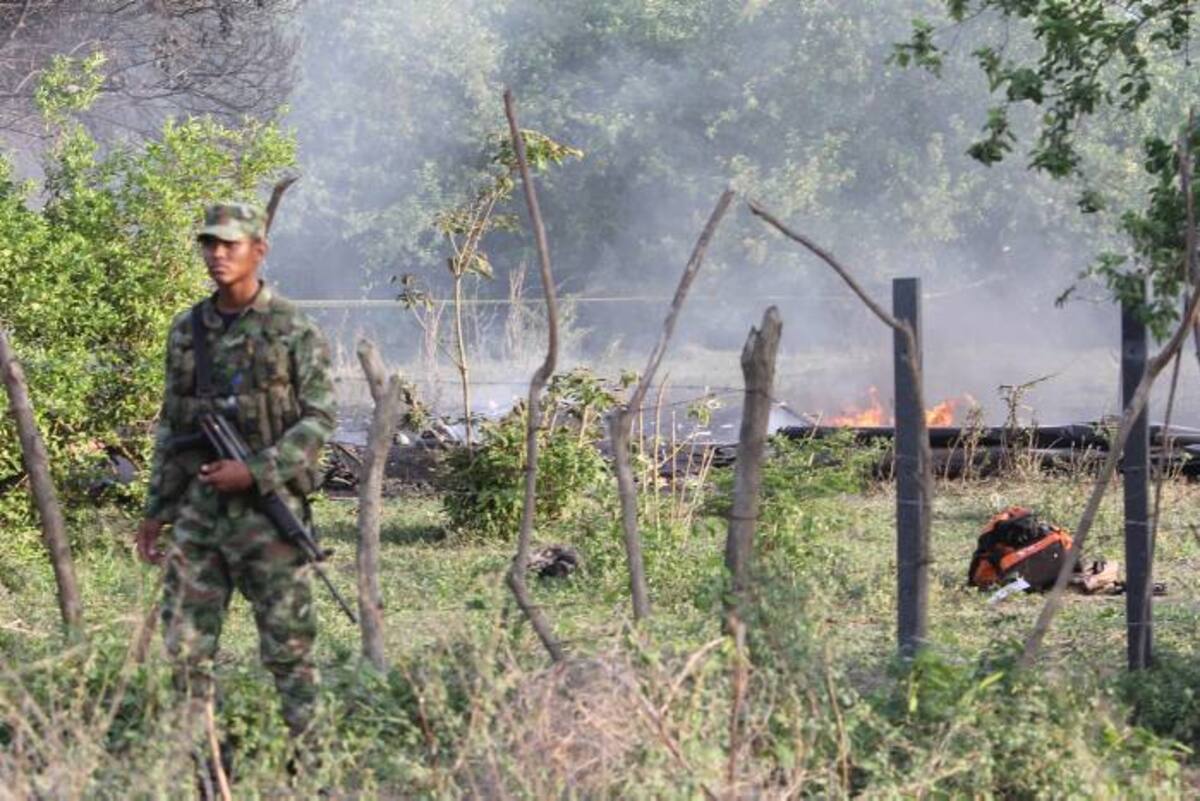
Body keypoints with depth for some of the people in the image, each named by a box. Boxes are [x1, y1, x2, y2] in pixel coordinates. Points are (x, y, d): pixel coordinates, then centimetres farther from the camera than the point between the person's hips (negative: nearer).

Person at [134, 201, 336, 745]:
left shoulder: (293, 331, -3)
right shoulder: (187, 332, 12)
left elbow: (319, 420, -6)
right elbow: (171, 428, 17)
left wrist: (256, 472, -16)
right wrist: (156, 511, 13)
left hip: (268, 506, -5)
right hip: (198, 506, 5)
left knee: (287, 643, 0)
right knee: (186, 643, 3)